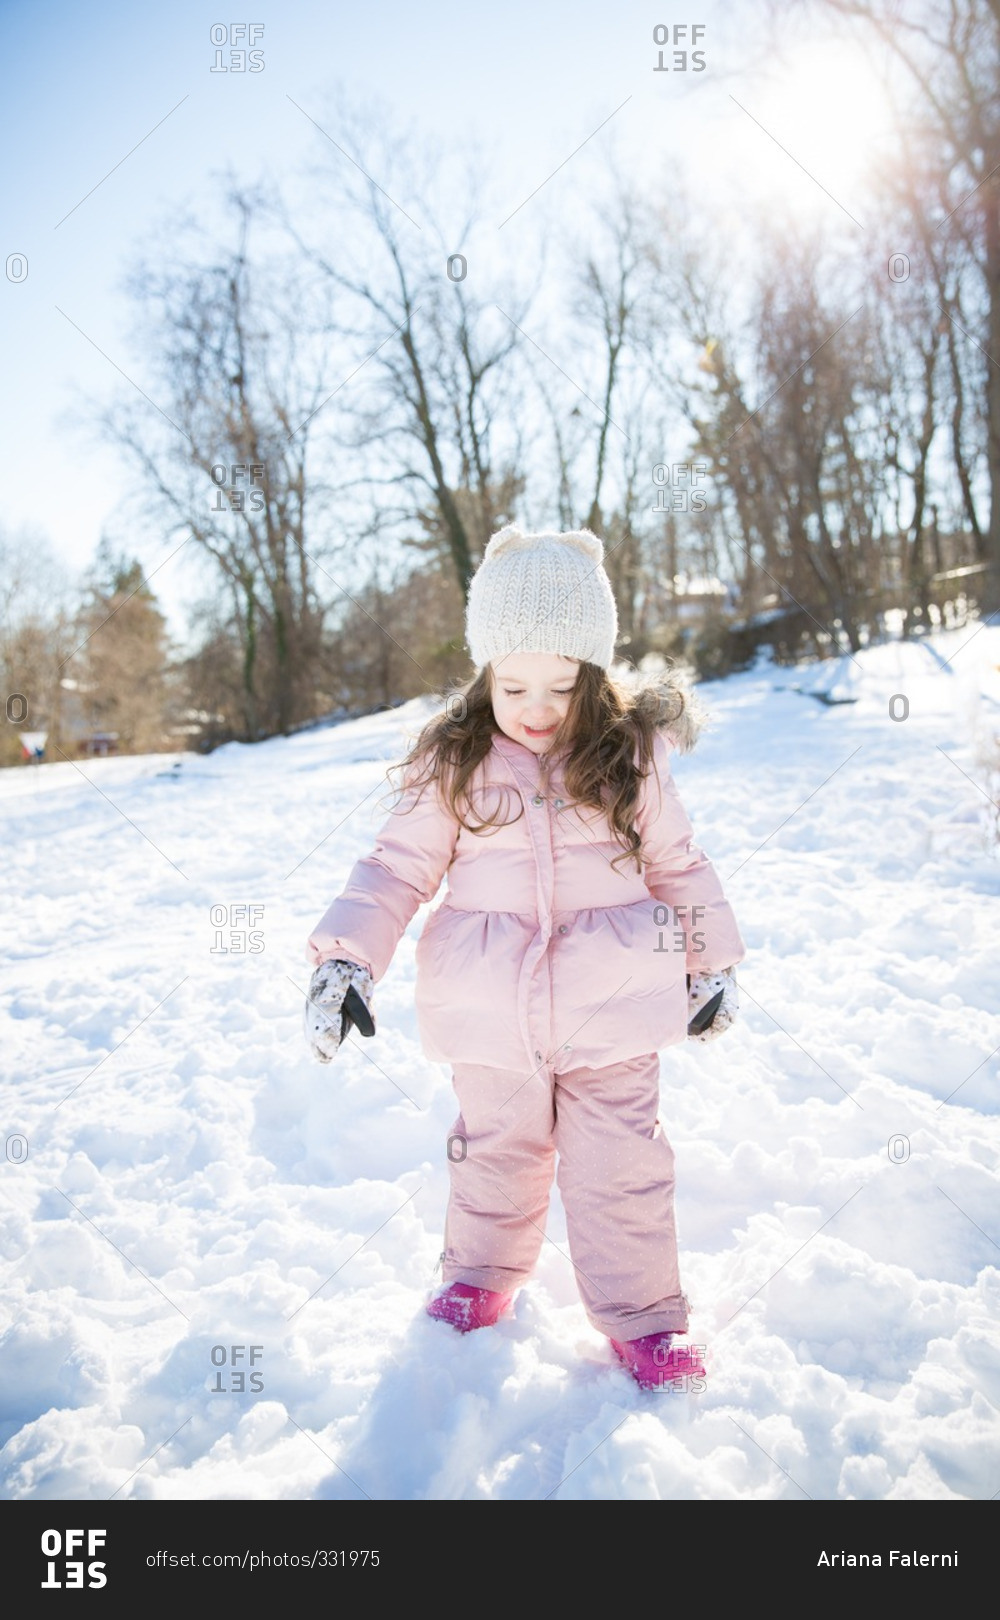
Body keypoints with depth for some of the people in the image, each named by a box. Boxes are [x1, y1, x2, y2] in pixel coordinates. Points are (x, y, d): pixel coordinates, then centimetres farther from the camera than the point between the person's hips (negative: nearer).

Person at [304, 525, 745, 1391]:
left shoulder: (630, 757, -3)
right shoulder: (453, 764, -4)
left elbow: (678, 864, 8)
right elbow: (399, 867, 0)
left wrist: (715, 961, 13)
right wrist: (345, 956, -11)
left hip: (610, 1011, -1)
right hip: (492, 1016, 1)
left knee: (620, 1170, 7)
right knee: (496, 1155, 19)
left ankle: (642, 1316, 26)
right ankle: (480, 1278, 43)